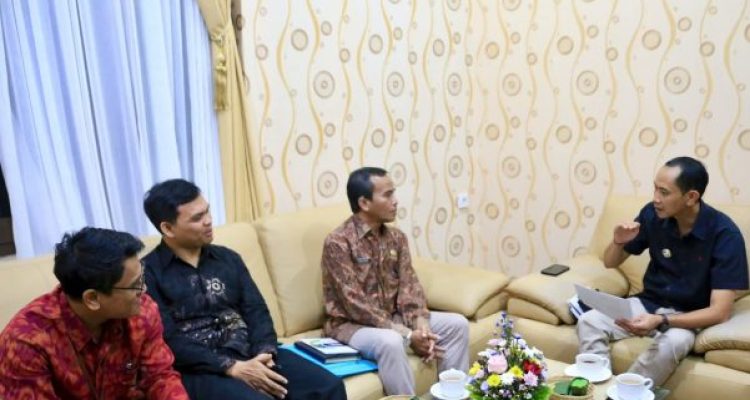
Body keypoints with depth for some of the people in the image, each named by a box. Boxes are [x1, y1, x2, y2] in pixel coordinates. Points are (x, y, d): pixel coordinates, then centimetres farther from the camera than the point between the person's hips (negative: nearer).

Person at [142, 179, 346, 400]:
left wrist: (264, 353, -10)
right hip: (199, 370, -5)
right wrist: (232, 367, -18)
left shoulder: (227, 258, 15)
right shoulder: (148, 273, -2)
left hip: (249, 354, 5)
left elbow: (256, 311, 11)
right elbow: (168, 342, -10)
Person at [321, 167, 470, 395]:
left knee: (457, 324, -5)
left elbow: (408, 286, -1)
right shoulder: (338, 243, -18)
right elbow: (356, 305, -22)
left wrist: (421, 325, -21)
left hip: (393, 317, 7)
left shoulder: (396, 237, 4)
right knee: (390, 341, -37)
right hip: (351, 324, -7)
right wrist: (407, 335, -25)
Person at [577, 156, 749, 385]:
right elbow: (610, 263, 5)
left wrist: (661, 321, -37)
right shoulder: (653, 214, -8)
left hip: (689, 316, -3)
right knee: (589, 321, -21)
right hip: (649, 303, 4)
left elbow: (720, 312, -24)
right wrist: (618, 242, -19)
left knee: (671, 342, -36)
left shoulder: (724, 234, -19)